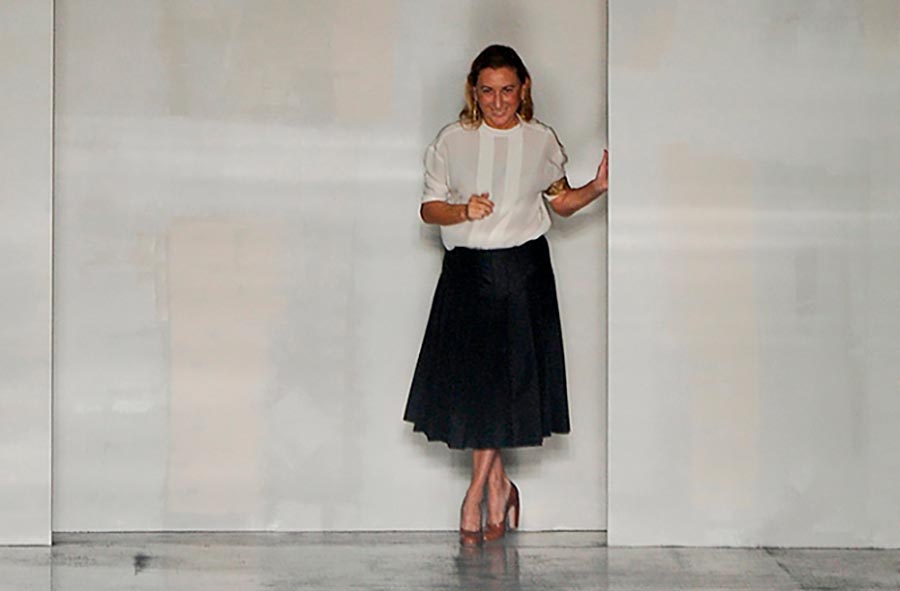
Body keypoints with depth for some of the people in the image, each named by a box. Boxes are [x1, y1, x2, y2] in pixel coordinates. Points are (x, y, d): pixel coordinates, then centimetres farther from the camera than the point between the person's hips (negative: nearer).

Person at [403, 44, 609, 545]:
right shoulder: (452, 141, 1)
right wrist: (464, 211, -16)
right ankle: (498, 486, 18)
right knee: (471, 377, 0)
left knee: (504, 380, -3)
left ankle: (476, 494, 8)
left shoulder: (541, 141, 4)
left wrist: (598, 188, -3)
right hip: (467, 271, 0)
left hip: (523, 270, 0)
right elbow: (429, 207, 4)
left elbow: (561, 202, 15)